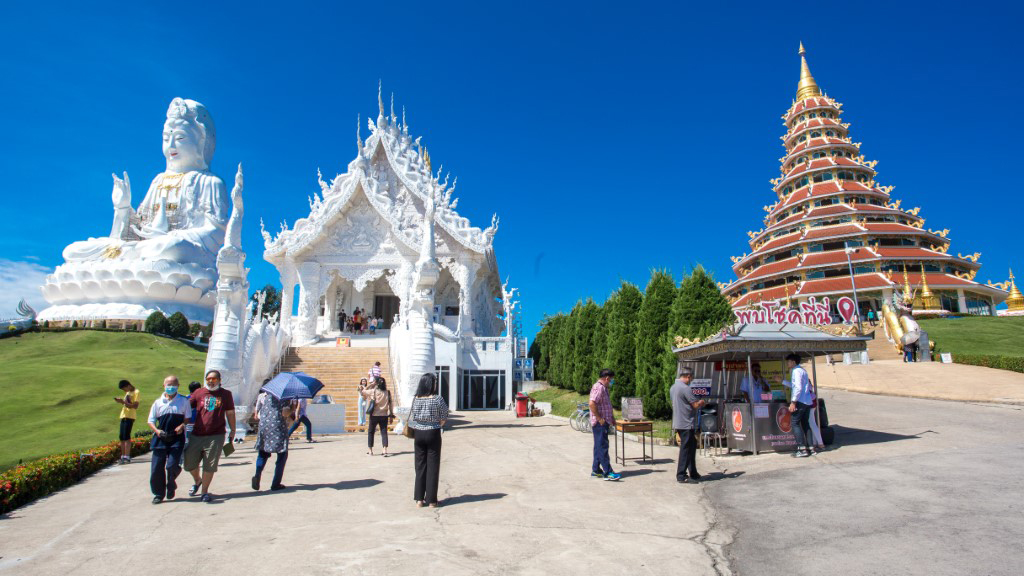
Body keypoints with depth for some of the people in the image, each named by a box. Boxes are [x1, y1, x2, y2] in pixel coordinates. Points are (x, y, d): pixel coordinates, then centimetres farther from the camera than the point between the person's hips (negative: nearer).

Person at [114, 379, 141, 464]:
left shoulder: (136, 392, -9)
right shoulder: (128, 393, 19)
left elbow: (135, 406, -17)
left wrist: (123, 402, -21)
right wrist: (120, 401, 8)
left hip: (130, 417, -9)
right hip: (123, 416, 9)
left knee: (126, 436, -12)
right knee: (121, 437, 9)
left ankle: (127, 457, -12)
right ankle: (123, 456, 15)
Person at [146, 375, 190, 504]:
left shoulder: (183, 401, 5)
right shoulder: (158, 402, 9)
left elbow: (188, 417, 9)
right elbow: (151, 421, 10)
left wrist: (182, 425, -11)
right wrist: (157, 430, -9)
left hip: (177, 438, -2)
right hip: (160, 439, 2)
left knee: (172, 465, -12)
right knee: (156, 468, 2)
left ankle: (171, 485, 19)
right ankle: (159, 494, 19)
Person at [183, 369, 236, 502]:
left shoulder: (226, 394, 4)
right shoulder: (199, 393, 5)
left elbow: (230, 413, 8)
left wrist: (232, 430, 10)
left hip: (216, 436, -2)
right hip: (197, 435, 2)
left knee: (209, 466, 1)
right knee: (189, 463, 11)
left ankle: (205, 491, 17)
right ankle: (197, 481, 41)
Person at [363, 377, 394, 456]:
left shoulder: (372, 391, -9)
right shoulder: (388, 392, -3)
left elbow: (363, 391, 8)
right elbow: (390, 404, -1)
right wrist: (391, 415, 6)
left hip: (374, 415, -1)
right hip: (384, 415, 1)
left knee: (371, 432, 14)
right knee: (384, 432, 3)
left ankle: (370, 450, 22)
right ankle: (385, 450, -8)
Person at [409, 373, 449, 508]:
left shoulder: (416, 399, -2)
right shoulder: (437, 399, -12)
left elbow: (411, 418, 0)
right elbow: (444, 419, -7)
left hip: (418, 434, 3)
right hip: (433, 434, -3)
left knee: (420, 466, 12)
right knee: (433, 467, 5)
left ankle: (419, 499, 15)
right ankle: (431, 500, 10)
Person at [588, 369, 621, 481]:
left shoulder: (603, 388, 18)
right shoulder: (599, 388, -16)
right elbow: (592, 404, -27)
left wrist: (611, 418, 18)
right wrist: (599, 419, -22)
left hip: (604, 423, 11)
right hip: (600, 423, -11)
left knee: (599, 446, 14)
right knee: (603, 447, -8)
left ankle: (595, 470, 21)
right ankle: (607, 472, -7)